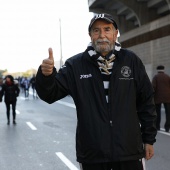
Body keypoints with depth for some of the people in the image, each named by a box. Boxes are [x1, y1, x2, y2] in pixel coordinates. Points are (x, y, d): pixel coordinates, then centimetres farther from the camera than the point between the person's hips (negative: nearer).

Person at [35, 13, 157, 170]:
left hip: (129, 152, 0)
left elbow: (146, 102, 5)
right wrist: (46, 75, -27)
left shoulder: (131, 61, 0)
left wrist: (149, 139, 7)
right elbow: (50, 94, -6)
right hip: (92, 153, 0)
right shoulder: (76, 65, -1)